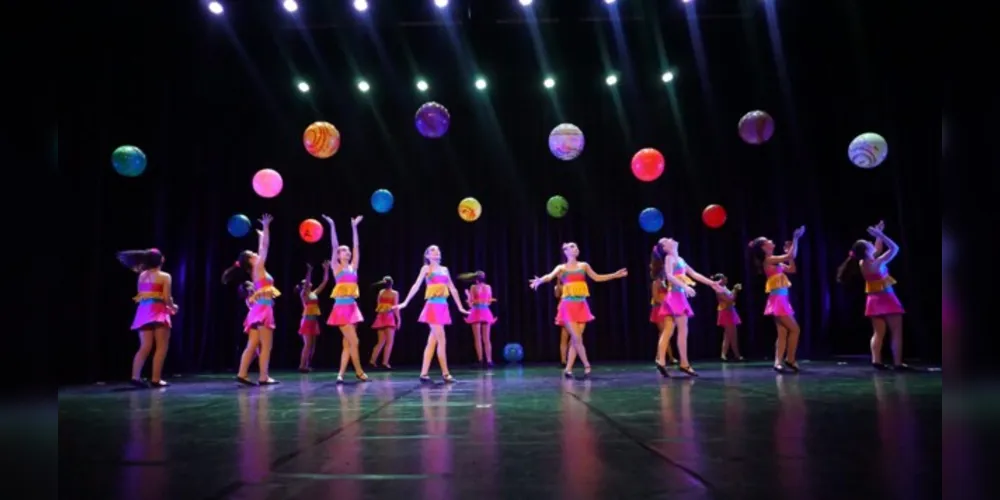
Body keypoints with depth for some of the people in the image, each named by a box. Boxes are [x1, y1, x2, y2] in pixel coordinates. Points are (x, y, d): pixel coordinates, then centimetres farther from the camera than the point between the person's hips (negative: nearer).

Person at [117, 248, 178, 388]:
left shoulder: (141, 276, 14)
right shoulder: (165, 276, -3)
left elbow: (140, 295, 12)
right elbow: (167, 298, -9)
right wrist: (173, 307, 9)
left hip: (143, 312, 6)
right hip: (158, 312, -6)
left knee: (145, 347, 8)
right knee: (162, 346, -2)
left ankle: (135, 376, -2)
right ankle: (156, 379, -8)